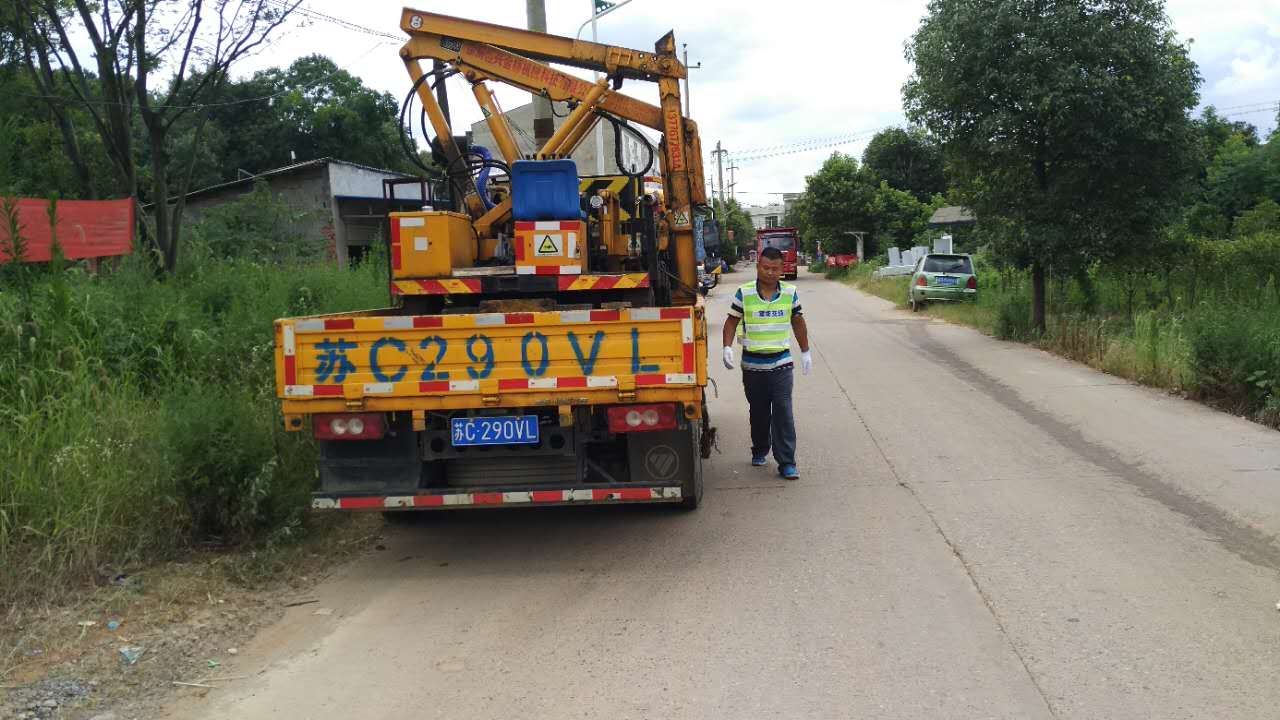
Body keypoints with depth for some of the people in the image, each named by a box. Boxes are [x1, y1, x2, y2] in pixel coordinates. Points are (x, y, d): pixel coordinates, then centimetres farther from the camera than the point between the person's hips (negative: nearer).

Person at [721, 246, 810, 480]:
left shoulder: (790, 293, 1)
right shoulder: (744, 293, -5)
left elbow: (798, 322, 13)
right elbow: (732, 321, 2)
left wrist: (805, 352, 16)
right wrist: (727, 348, -12)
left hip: (781, 364, 0)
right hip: (753, 365, 0)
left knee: (783, 413, -6)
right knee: (759, 412, 13)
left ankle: (787, 463, -3)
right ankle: (760, 450, 34)